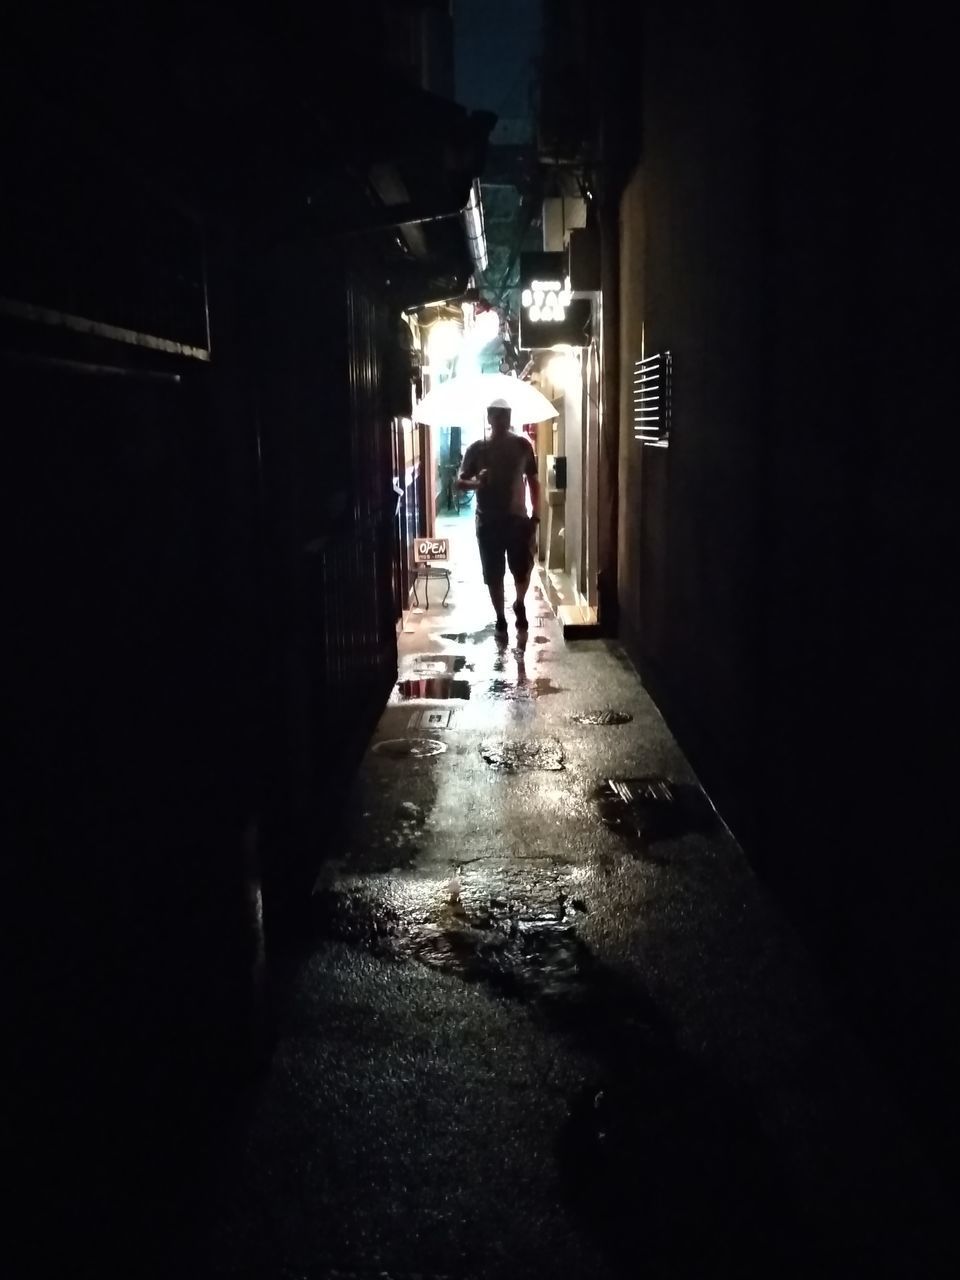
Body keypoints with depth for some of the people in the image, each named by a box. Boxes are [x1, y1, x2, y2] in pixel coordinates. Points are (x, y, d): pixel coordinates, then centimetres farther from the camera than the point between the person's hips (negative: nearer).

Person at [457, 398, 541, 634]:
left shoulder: (523, 445, 2)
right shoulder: (477, 449, -1)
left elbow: (533, 481, 7)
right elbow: (460, 482, 1)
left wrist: (536, 516, 0)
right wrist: (477, 482, -21)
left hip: (517, 518, 0)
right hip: (488, 521, 0)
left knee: (523, 569, -6)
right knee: (493, 574, 4)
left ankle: (520, 604, 24)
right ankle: (500, 619, 20)